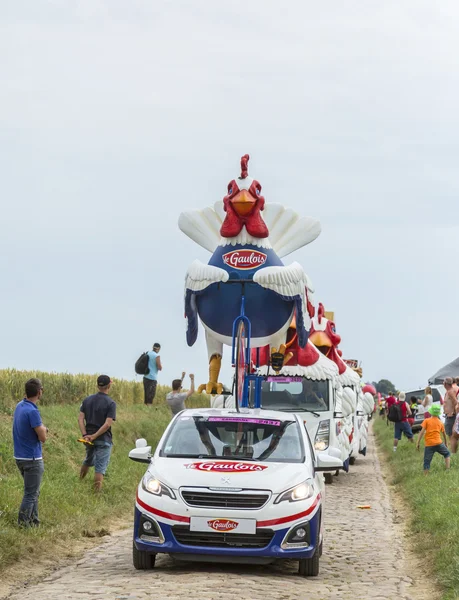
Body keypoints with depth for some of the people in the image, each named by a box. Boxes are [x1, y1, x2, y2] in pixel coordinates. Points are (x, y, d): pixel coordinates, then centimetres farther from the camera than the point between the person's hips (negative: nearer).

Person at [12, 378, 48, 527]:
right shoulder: (32, 411, -24)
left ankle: (34, 522, 26)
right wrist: (43, 429, 2)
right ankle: (22, 526, -1)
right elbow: (43, 438, -18)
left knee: (33, 492, 20)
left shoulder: (19, 406, 4)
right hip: (32, 459, -9)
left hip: (20, 457, 9)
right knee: (31, 494, -2)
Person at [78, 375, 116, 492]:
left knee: (88, 460, 27)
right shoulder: (111, 403, -12)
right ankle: (97, 491, -4)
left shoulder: (87, 400, 4)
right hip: (103, 440, -5)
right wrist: (94, 436, -17)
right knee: (100, 467, -1)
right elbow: (108, 424, -20)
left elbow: (80, 418, -3)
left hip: (88, 437, 5)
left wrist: (85, 435, -10)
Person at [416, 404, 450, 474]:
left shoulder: (426, 421, 1)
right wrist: (445, 443, 36)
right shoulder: (440, 423, 9)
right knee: (447, 454, 24)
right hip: (438, 443, 1)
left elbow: (422, 432, -6)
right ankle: (448, 469, 10)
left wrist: (418, 443, -4)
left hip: (428, 445, -1)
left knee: (426, 463, 3)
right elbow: (444, 434, 20)